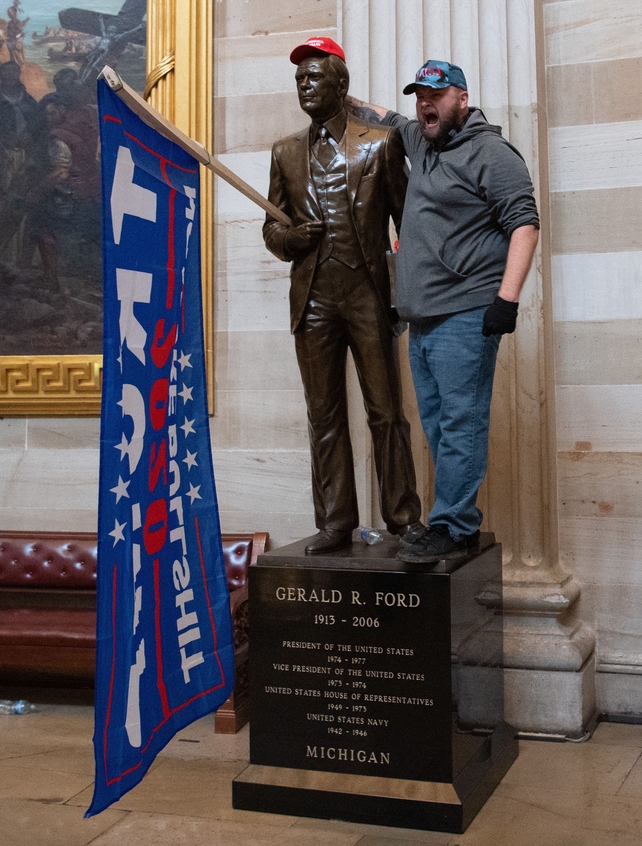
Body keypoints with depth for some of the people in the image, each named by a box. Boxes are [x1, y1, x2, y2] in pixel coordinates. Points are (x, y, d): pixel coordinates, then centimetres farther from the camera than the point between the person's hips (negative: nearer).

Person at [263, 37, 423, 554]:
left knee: (386, 412, 0)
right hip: (312, 300, 3)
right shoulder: (286, 152, 15)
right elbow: (271, 225, 19)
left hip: (368, 296, -3)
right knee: (324, 416, 5)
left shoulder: (380, 143, 5)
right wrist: (289, 238, -5)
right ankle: (335, 524, 13)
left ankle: (403, 516, 11)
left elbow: (406, 217, 6)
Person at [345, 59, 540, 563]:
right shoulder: (420, 141, 20)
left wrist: (507, 297, -21)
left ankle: (450, 528, -5)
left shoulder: (488, 150, -5)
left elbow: (524, 222, -13)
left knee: (461, 423, -8)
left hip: (464, 317, -9)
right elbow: (385, 119, 42)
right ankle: (463, 526, 16)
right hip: (421, 316, 9)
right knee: (436, 425, 9)